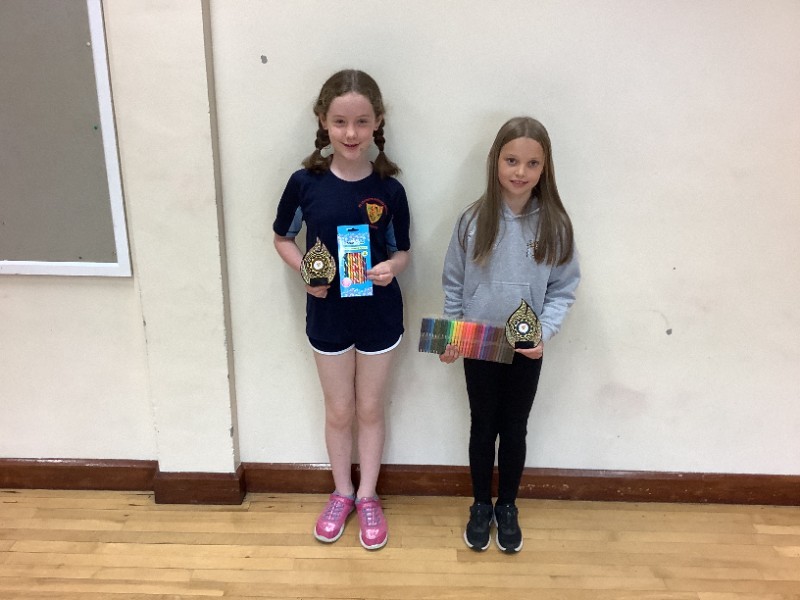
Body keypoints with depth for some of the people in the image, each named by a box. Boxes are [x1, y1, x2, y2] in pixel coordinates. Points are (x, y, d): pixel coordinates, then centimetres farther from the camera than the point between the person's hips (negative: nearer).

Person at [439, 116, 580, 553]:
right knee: (483, 427, 16)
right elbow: (453, 283, -2)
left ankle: (507, 507, 38)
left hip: (526, 350, 0)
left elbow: (563, 289, -5)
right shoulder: (473, 220, -10)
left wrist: (543, 334, -17)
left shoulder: (555, 225, -10)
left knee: (515, 429, 16)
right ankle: (481, 506, 36)